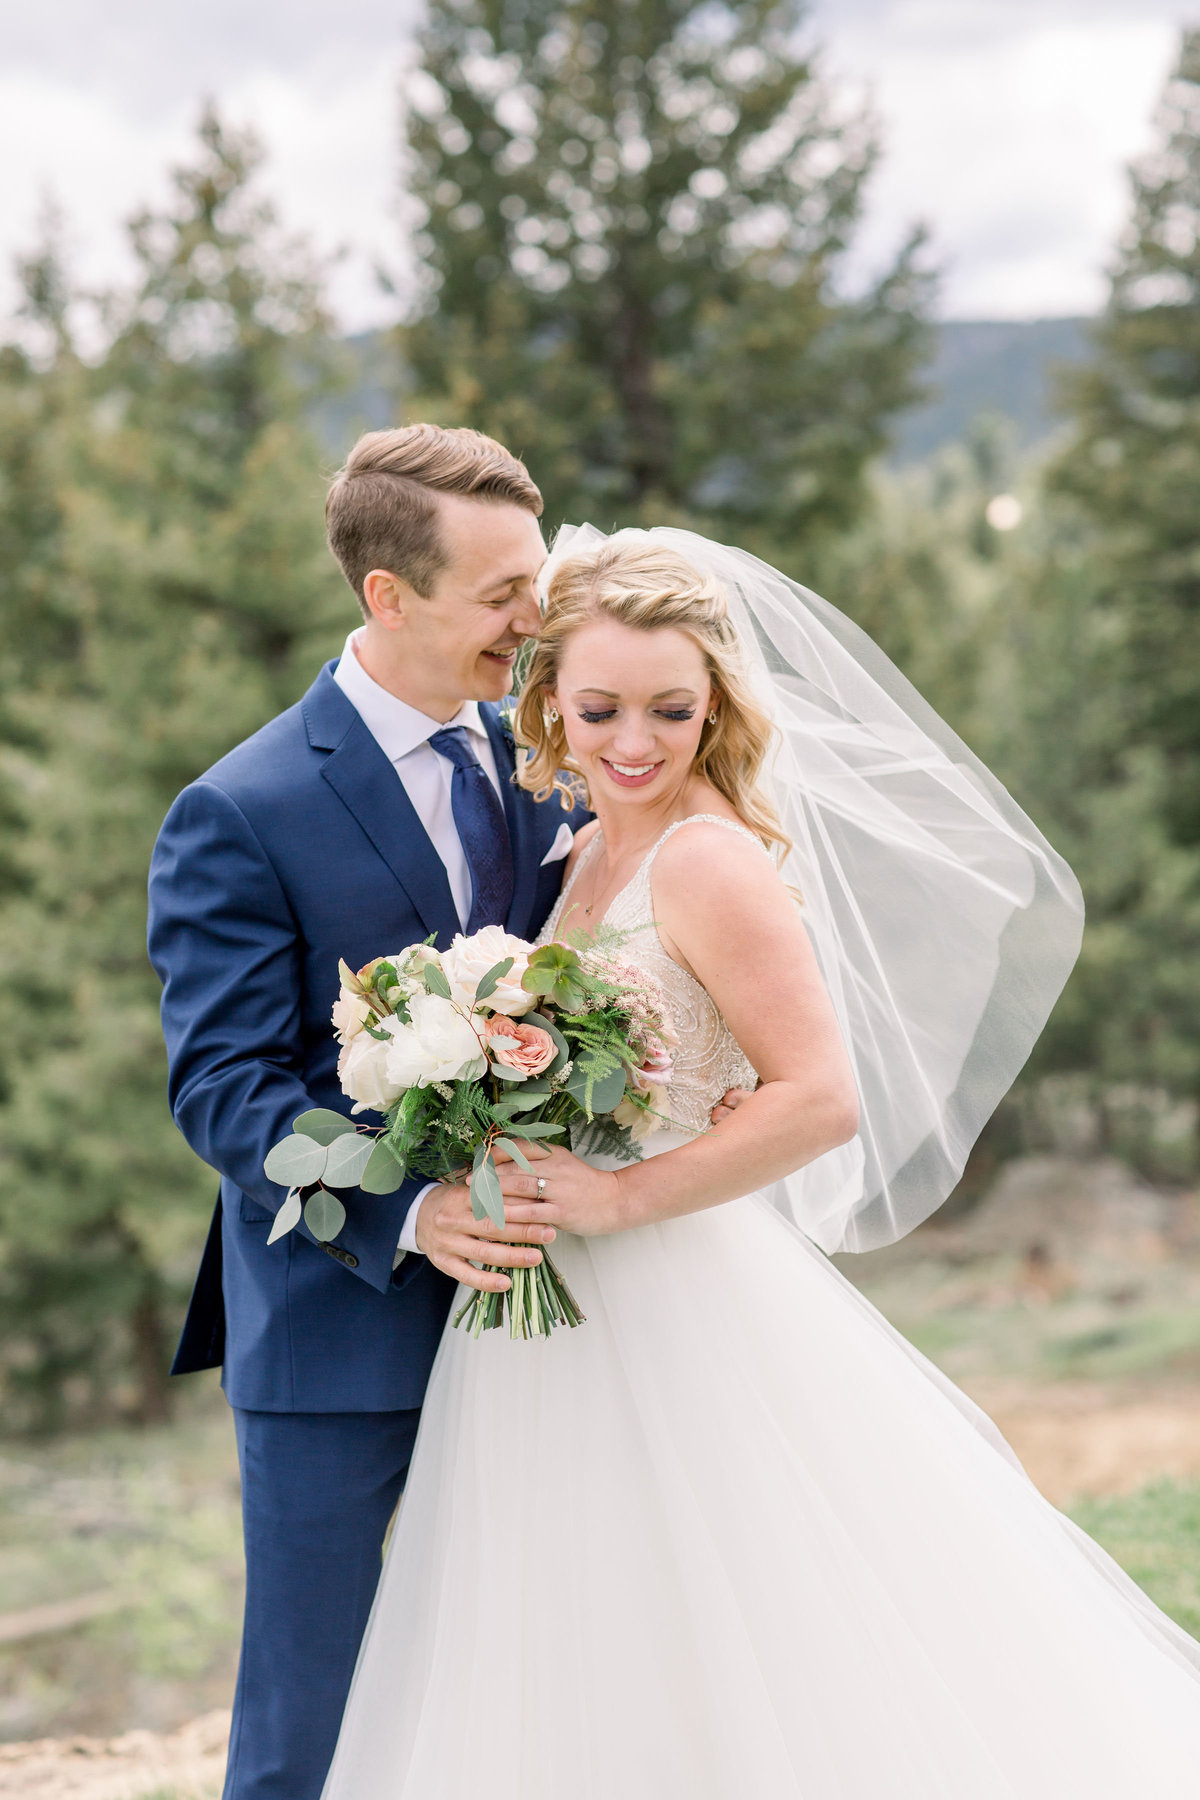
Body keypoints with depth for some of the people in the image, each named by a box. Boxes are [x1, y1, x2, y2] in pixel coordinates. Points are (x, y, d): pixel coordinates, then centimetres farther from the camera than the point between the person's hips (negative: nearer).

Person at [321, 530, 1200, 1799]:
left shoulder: (710, 859, -16)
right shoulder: (592, 850, 10)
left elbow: (820, 1100, -22)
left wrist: (620, 1198, -21)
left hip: (684, 1328, -9)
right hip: (568, 1332, 9)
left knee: (736, 1688, 0)